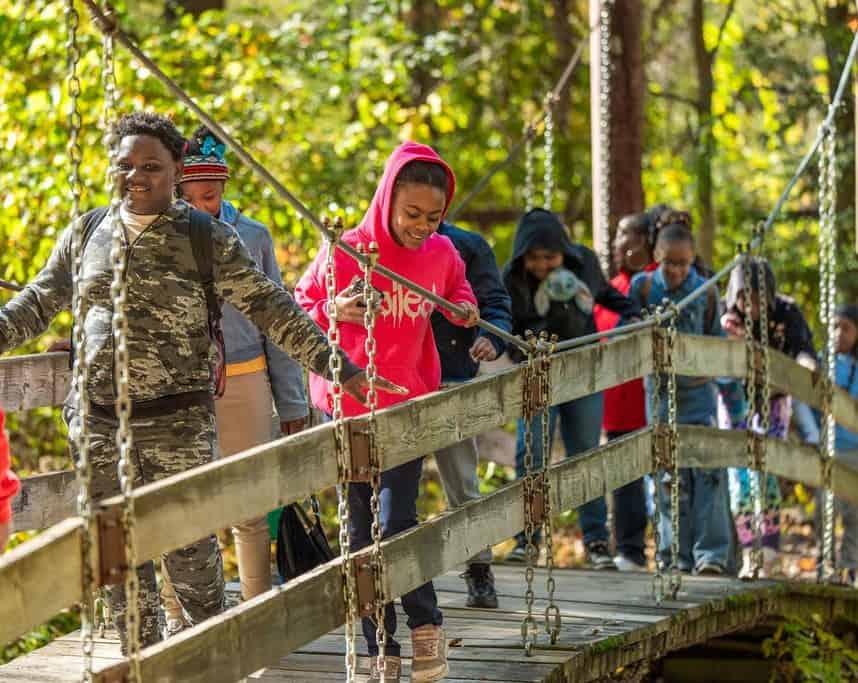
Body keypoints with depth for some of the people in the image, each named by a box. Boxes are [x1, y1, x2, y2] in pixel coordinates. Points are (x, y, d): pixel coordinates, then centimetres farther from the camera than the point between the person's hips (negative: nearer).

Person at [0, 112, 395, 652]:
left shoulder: (209, 239, -1)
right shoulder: (86, 235, 8)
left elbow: (271, 308, -2)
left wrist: (339, 368, -8)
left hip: (179, 424, -3)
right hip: (99, 424, 3)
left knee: (191, 555, -1)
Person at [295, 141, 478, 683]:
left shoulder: (441, 252, -2)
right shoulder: (344, 253, -12)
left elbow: (457, 286, 20)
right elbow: (301, 309, -2)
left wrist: (465, 306, -2)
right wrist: (333, 311, -23)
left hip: (408, 405, 1)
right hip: (348, 408, -1)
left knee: (398, 521, -11)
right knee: (364, 531, 3)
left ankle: (426, 624, 11)